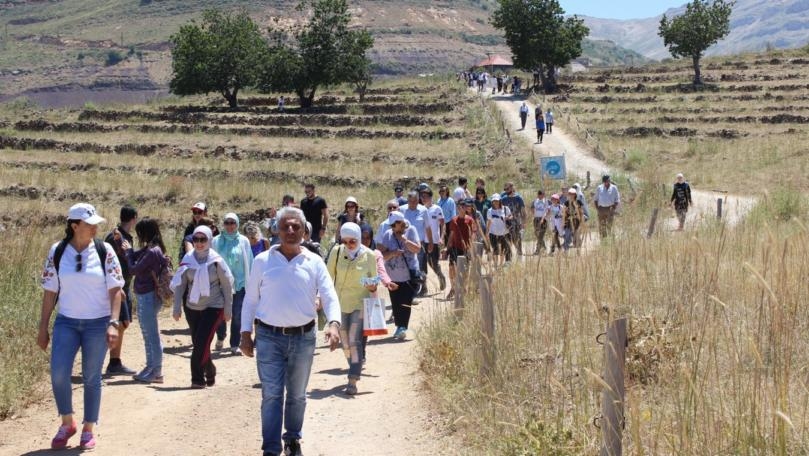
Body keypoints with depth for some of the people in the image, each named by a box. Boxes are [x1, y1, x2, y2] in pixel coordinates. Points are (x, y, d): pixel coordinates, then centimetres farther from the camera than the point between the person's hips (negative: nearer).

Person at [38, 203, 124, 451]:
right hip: (66, 322, 1)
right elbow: (50, 291, 5)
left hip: (98, 323, -1)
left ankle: (88, 430, 20)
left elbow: (115, 289, -4)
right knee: (58, 374, -10)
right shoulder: (57, 252, -1)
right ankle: (67, 423, 13)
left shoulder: (104, 251, -5)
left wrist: (113, 323, -14)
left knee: (91, 377, 5)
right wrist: (43, 328, 5)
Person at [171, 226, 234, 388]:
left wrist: (228, 309, 0)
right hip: (192, 307, 3)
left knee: (201, 344, -12)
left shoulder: (216, 261, -8)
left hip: (213, 307, -3)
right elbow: (180, 284, 4)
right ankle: (209, 372, 25)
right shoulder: (188, 259, -1)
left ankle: (198, 378, -2)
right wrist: (177, 308, -1)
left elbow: (227, 285, -1)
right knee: (198, 344, 8)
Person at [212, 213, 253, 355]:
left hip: (239, 283, 0)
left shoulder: (244, 241, 3)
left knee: (237, 315, -2)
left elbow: (249, 262, 5)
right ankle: (220, 338, 31)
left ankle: (235, 345, 8)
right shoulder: (216, 241, 3)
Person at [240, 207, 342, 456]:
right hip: (269, 337, -1)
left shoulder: (314, 262, 1)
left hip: (303, 337, 1)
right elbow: (250, 300, 5)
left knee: (297, 395, 15)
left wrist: (333, 323, -23)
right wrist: (245, 333, 1)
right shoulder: (262, 261, 0)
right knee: (271, 395, -5)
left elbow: (329, 296, -5)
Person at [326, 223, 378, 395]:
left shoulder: (369, 255, -6)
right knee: (345, 343, 11)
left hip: (360, 304, -3)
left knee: (355, 341, -14)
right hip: (340, 303, 3)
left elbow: (374, 279, 6)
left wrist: (373, 287, -15)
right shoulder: (336, 252, -5)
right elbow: (328, 277, 3)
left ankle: (353, 381, -15)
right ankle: (355, 372, 33)